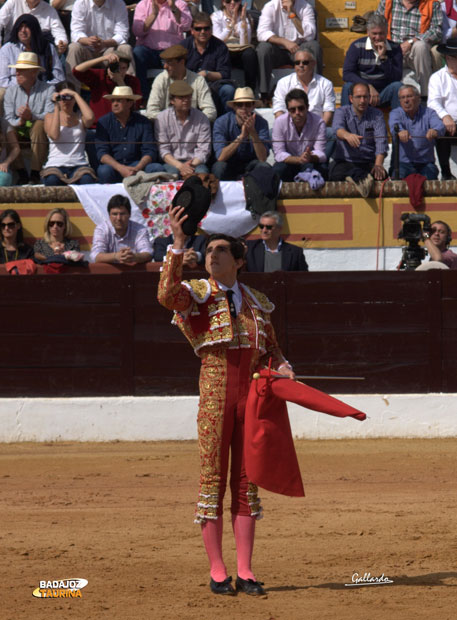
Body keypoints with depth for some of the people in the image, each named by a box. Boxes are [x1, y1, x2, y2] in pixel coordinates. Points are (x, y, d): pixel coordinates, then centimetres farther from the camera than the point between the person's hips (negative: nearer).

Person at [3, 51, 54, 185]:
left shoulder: (48, 89, -6)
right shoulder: (11, 91, 5)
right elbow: (8, 119, -2)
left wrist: (32, 116, -34)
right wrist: (19, 121, -26)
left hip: (39, 131, -3)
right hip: (19, 130, 3)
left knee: (39, 125, -36)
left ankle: (35, 174, -31)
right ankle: (21, 173, -20)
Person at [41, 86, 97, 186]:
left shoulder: (80, 117, 16)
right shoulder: (50, 117, 14)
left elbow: (89, 117, -12)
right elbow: (54, 135, -8)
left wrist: (76, 95, -3)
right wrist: (56, 108, -3)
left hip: (78, 165, 1)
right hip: (55, 165, -1)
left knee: (87, 180, -36)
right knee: (52, 180, -37)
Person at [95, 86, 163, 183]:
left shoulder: (142, 122, 4)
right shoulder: (104, 122, 1)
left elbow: (149, 151, 0)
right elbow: (102, 153, -7)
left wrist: (137, 168, -22)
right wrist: (120, 168, -24)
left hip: (136, 165, 2)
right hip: (113, 166, -2)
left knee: (158, 168, -26)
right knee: (104, 171, -36)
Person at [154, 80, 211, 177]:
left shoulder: (201, 118, 4)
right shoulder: (162, 118, 2)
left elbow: (203, 150, 0)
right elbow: (163, 150, -4)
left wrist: (191, 165, -19)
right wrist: (180, 166, -20)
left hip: (195, 162, 1)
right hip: (172, 161, -1)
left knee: (202, 172, -33)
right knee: (172, 172, -37)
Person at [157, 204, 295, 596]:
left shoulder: (255, 302, 16)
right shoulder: (197, 295, 3)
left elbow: (272, 349, 25)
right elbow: (167, 294, -20)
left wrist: (282, 366, 2)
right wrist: (178, 244, -25)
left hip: (252, 396, 4)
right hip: (215, 392, -4)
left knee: (246, 479, 5)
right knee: (213, 478, -2)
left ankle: (245, 571, 9)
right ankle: (217, 572, 3)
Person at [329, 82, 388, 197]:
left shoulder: (376, 114, 9)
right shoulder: (342, 112, 7)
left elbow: (381, 141, -4)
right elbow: (338, 128, -17)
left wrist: (378, 164, -24)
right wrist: (347, 135, -44)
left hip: (369, 163, 1)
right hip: (344, 161, -1)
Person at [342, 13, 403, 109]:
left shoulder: (394, 48, 0)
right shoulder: (357, 46, -3)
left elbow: (397, 78, -10)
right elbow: (347, 74, -14)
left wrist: (383, 57, -20)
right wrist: (369, 87, -25)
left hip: (384, 94, 1)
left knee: (397, 86, -27)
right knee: (348, 86, -30)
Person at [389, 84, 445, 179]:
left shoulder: (429, 113, 5)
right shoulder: (395, 113, 5)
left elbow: (440, 127, -17)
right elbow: (394, 125, -20)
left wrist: (435, 131, -45)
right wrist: (400, 131, -47)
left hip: (425, 163, 0)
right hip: (403, 162, 0)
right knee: (400, 174, -32)